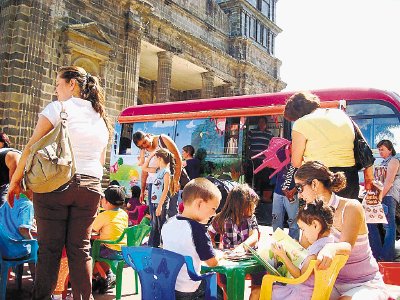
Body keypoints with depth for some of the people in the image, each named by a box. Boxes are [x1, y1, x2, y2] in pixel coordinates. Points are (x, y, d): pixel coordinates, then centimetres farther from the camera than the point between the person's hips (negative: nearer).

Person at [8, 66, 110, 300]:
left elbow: (32, 147, -5)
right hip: (91, 186, 5)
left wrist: (16, 180, 3)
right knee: (80, 247, 9)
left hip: (56, 183, -4)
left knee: (50, 247, 3)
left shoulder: (58, 108, -2)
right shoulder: (101, 117, 15)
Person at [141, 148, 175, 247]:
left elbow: (166, 190, -16)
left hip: (161, 203, -8)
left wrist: (160, 205, -20)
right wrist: (150, 155, 14)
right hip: (154, 202, 8)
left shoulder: (167, 171, -12)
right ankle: (152, 245, 23)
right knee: (154, 227, 15)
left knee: (162, 227, -5)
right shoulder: (158, 170, 12)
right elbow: (144, 168, 23)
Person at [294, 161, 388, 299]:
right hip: (333, 282, 4)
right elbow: (303, 247, -4)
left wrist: (332, 248, -54)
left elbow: (347, 246, -32)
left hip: (365, 285, -3)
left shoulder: (351, 207, -16)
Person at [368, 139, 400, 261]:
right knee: (371, 223, 2)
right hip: (379, 196, 9)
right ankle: (377, 254, 5)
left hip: (389, 196, -9)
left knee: (389, 226, -10)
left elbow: (389, 181, -11)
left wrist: (380, 196, -17)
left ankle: (387, 257, -12)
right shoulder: (382, 163, 25)